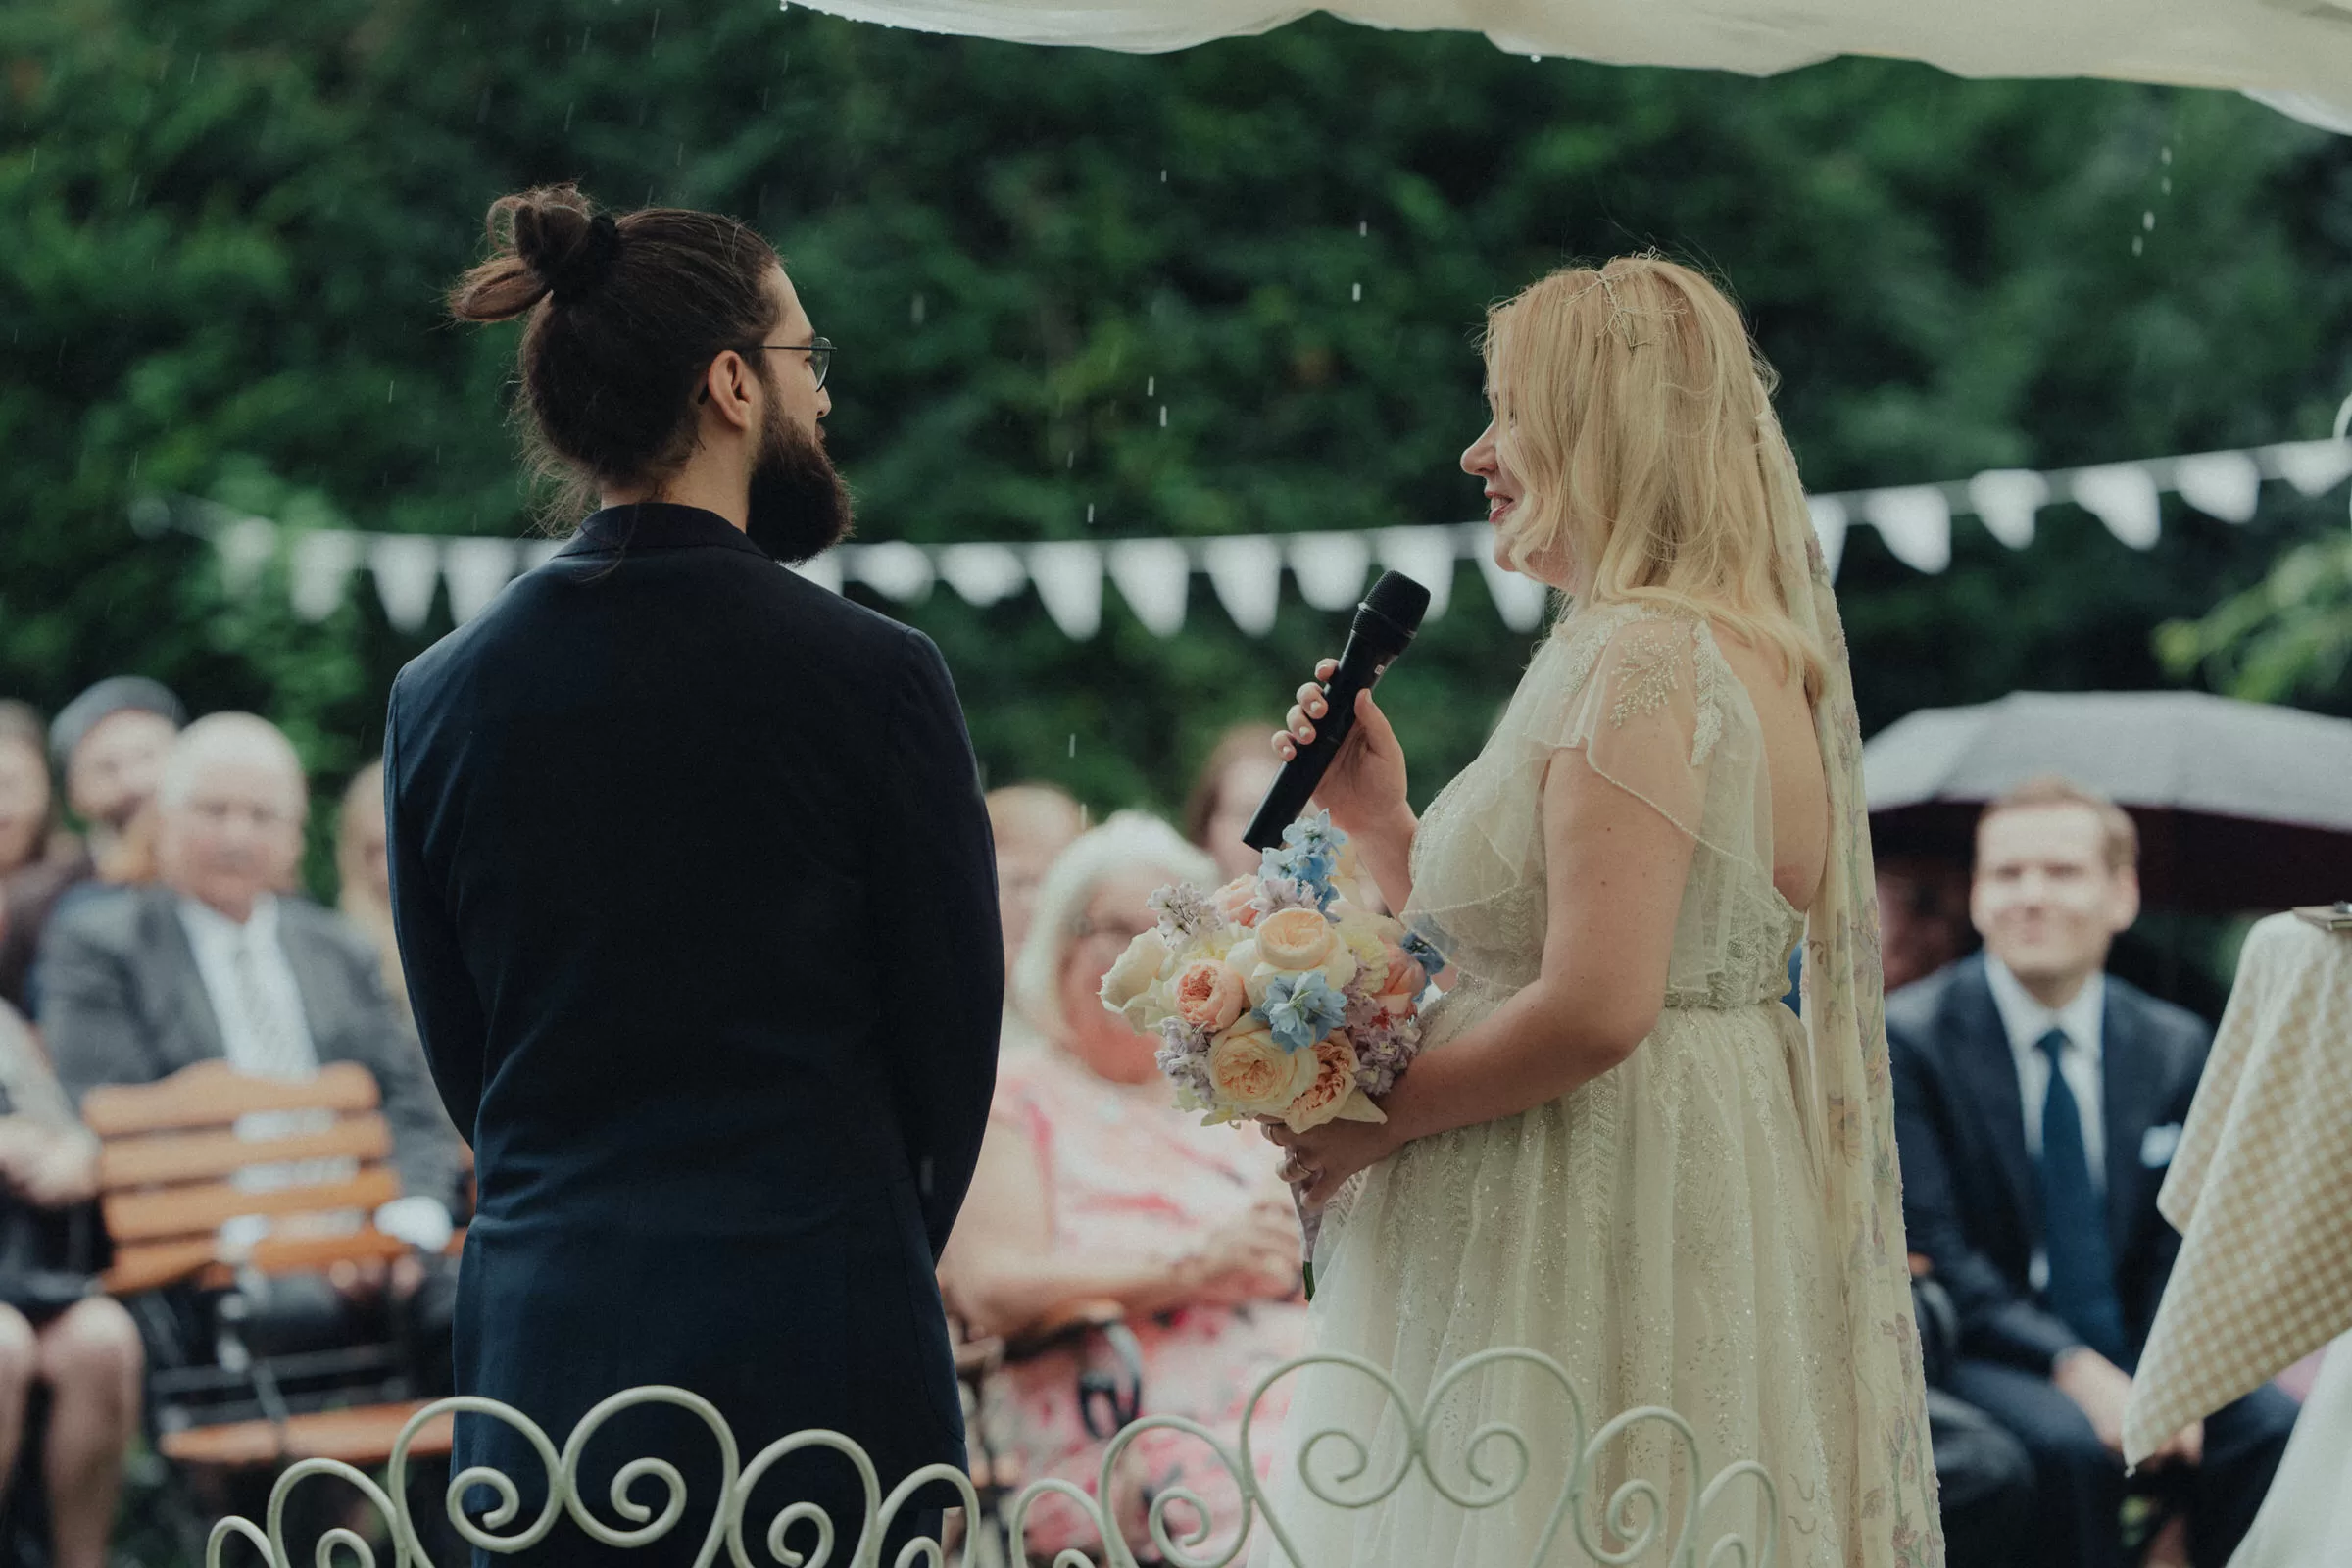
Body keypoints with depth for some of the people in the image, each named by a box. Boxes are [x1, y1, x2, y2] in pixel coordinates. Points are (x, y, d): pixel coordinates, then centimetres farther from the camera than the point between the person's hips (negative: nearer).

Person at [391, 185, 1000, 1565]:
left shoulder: (439, 696, 2)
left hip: (544, 1335, 4)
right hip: (816, 1336, -4)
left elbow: (460, 1047, 9)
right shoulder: (873, 675, -9)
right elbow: (956, 1024, -1)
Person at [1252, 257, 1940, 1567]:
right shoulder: (1741, 650, 16)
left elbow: (1592, 1008, -25)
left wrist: (1376, 1118, -13)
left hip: (1603, 1223, -10)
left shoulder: (1639, 659, -16)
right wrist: (1390, 823, 9)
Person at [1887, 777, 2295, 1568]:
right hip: (1983, 1356, -4)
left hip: (2131, 1361, 4)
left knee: (2279, 1428, -24)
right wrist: (2076, 1371, -23)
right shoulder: (1908, 1035, -4)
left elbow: (2185, 1245, 7)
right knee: (2067, 1443, -35)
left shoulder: (2177, 1047, 10)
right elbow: (1932, 1251, -11)